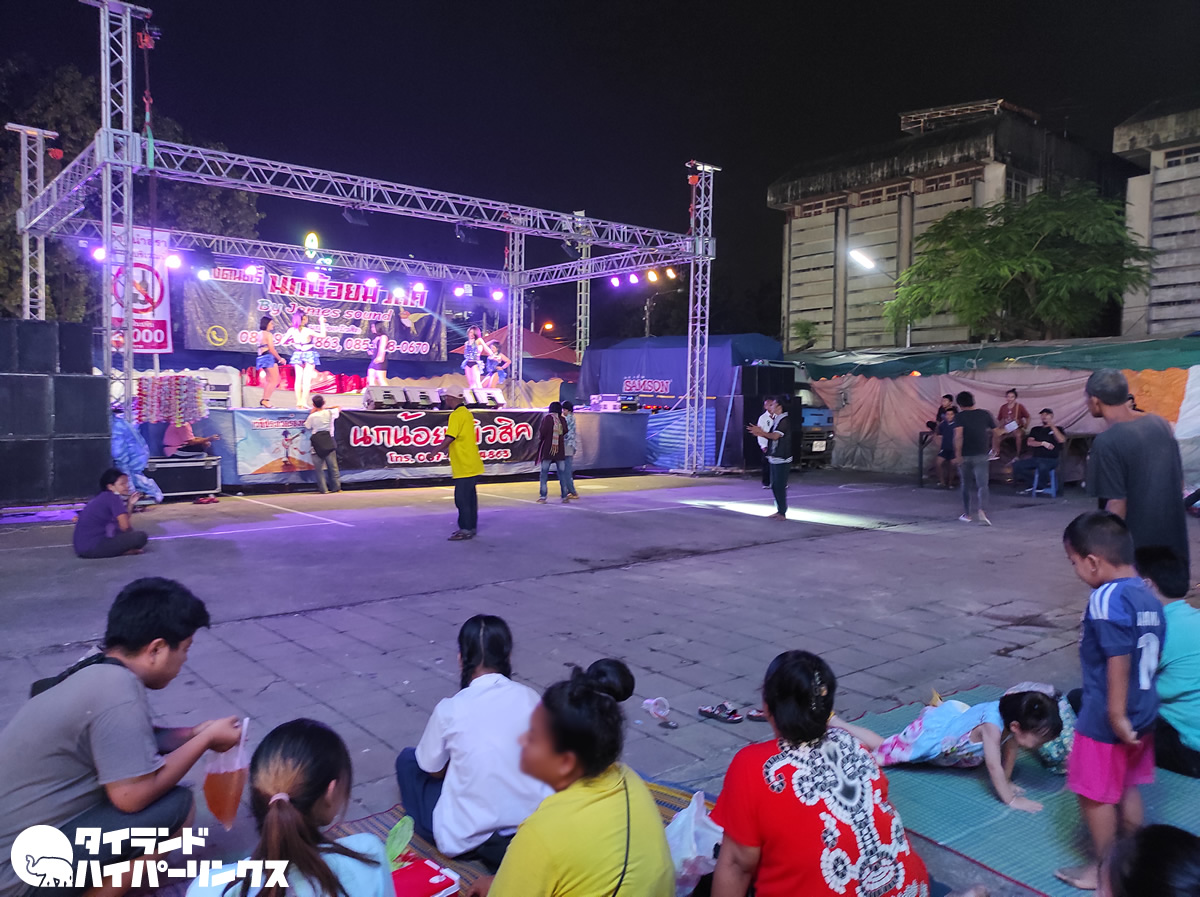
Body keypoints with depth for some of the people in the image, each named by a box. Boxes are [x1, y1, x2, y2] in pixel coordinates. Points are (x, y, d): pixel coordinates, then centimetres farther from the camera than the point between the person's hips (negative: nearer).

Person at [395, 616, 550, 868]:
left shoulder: (450, 709, -14)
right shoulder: (530, 697, -6)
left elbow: (434, 770, 1)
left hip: (466, 837, -3)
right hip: (535, 826, 3)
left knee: (407, 759, 17)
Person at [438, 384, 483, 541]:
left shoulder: (456, 415, -15)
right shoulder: (467, 413, 14)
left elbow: (450, 438, -20)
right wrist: (449, 448, 28)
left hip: (464, 467, -10)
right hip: (473, 465, 10)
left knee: (461, 498, -5)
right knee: (470, 497, 14)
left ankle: (465, 530, -2)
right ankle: (471, 527, 20)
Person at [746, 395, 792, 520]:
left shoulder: (784, 420, -14)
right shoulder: (776, 419, 15)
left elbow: (775, 436, -24)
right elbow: (771, 435, 16)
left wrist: (761, 432, -30)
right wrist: (760, 432, 2)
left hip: (782, 460, -9)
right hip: (775, 458, 9)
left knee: (780, 486, -6)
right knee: (775, 486, 13)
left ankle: (782, 513, 0)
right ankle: (779, 510, 22)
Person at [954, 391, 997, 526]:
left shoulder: (960, 416, -4)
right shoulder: (985, 414, 4)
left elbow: (958, 436, -18)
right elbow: (995, 432, 8)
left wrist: (958, 455, -19)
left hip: (965, 456, 0)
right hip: (981, 455, 0)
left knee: (967, 485, 14)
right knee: (982, 485, -5)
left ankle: (968, 514, 23)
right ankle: (982, 511, -26)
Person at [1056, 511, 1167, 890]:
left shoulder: (1107, 599, -25)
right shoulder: (1148, 596, 3)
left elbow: (1119, 660, -27)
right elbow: (1151, 656, 9)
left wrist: (1116, 716, -20)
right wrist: (1131, 712, 16)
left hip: (1105, 721, -8)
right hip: (1142, 715, 8)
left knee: (1094, 796, 9)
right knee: (1127, 788, 23)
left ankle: (1102, 870, 24)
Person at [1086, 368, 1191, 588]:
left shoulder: (1107, 443, -19)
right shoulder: (1160, 423, 3)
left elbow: (1117, 504, -20)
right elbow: (1180, 482, 12)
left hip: (1137, 545, -7)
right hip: (1174, 543, 7)